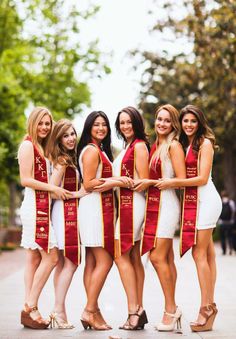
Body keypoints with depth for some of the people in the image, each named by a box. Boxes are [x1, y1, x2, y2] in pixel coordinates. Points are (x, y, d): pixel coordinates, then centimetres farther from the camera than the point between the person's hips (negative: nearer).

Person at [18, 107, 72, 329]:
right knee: (51, 256, -12)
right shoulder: (28, 145, -6)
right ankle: (31, 307, -6)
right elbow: (25, 179, -13)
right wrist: (53, 189, -14)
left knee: (34, 258, 6)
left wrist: (56, 190, 2)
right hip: (34, 206, -9)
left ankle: (29, 308, 8)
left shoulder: (42, 147, 21)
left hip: (43, 206, 9)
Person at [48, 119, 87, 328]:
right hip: (65, 212, -9)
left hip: (69, 213, 9)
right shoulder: (62, 160, -10)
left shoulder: (70, 159, 17)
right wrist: (77, 194, -13)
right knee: (70, 262, -9)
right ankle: (58, 310, -7)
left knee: (62, 263, 9)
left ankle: (59, 311, 13)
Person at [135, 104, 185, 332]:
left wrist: (151, 182, -11)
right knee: (166, 258, 7)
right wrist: (143, 183, 2)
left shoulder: (174, 145, -5)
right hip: (153, 204, 7)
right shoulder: (155, 146, 16)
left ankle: (171, 308, -3)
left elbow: (181, 179, -12)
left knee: (157, 256, -11)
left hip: (166, 203, -7)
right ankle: (172, 309, 11)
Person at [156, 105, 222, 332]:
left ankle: (206, 308, -8)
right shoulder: (183, 144, 18)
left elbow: (202, 178, -12)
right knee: (208, 254, 7)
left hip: (204, 200, -7)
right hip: (192, 200, 7)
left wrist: (173, 183, -14)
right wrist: (172, 183, -1)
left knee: (199, 253, -10)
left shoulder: (204, 143, -5)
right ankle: (210, 305, 9)